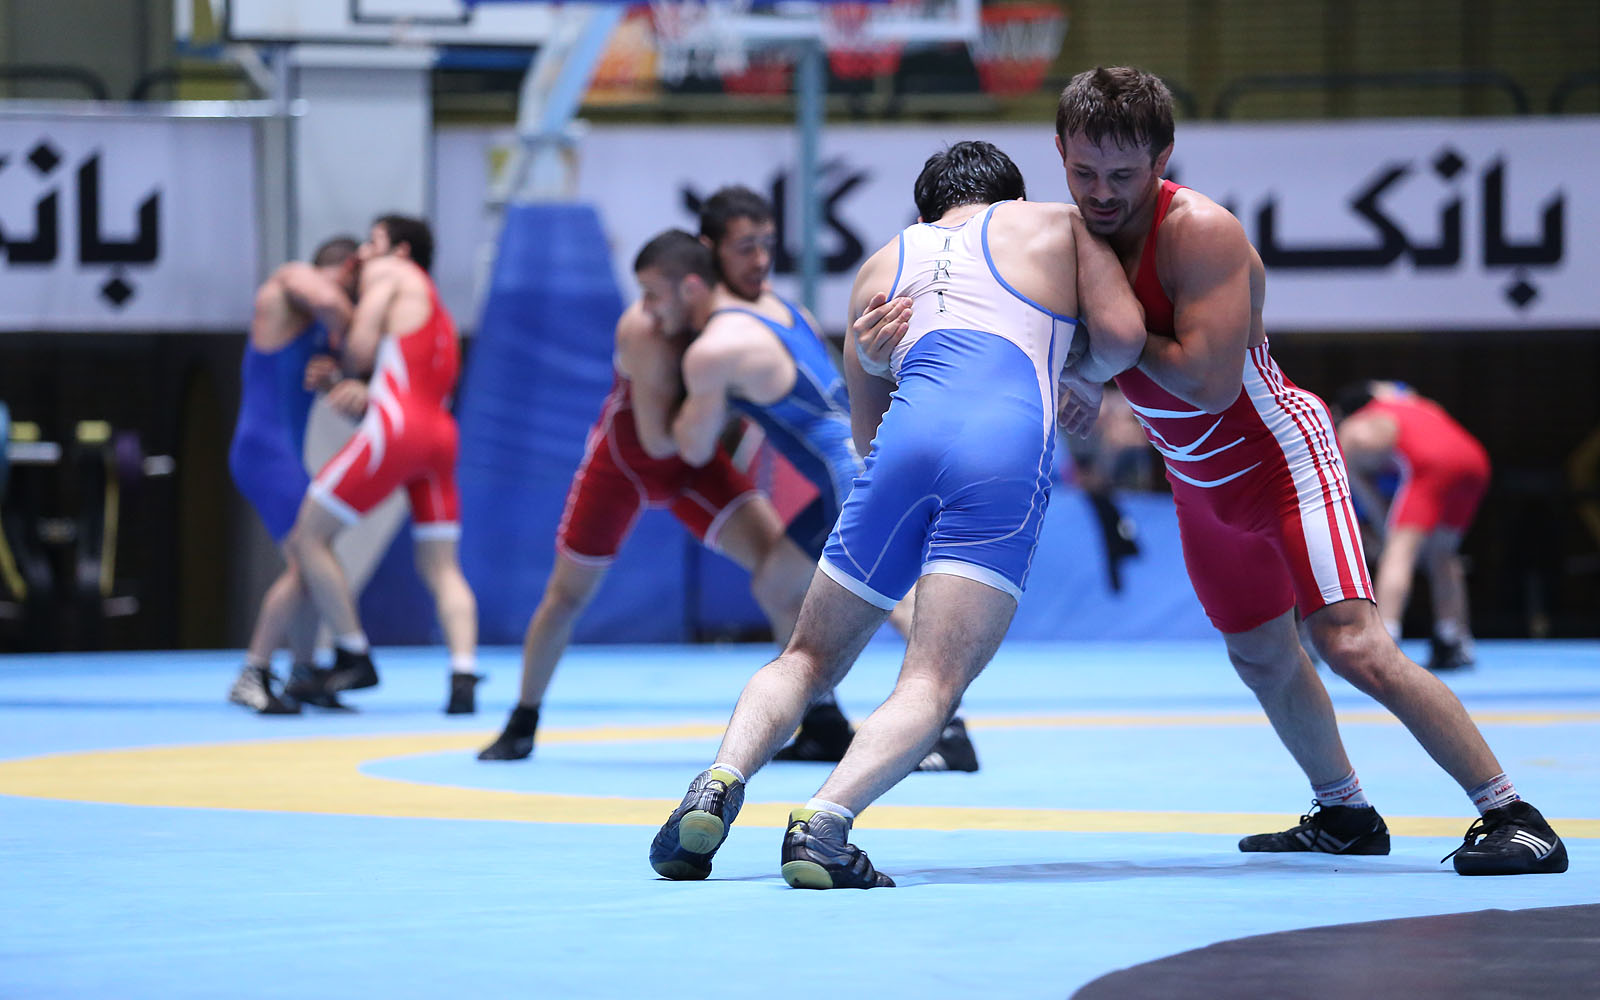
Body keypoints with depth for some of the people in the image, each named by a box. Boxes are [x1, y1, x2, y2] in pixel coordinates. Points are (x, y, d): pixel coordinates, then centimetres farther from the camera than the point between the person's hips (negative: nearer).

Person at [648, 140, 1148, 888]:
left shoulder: (883, 265, 34)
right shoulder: (1055, 225, 27)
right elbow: (1123, 335, 16)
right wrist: (1082, 377, 37)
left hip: (906, 435, 3)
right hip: (1007, 446, -3)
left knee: (810, 657, 15)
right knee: (933, 683, -11)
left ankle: (719, 783, -10)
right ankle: (824, 820, -34)